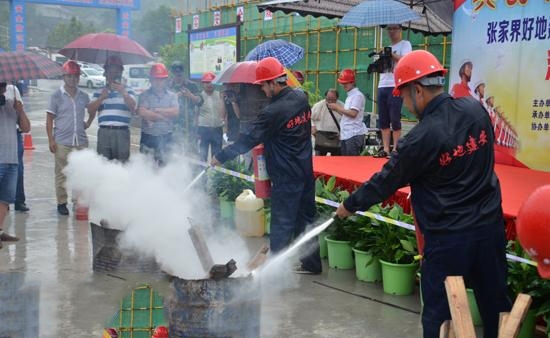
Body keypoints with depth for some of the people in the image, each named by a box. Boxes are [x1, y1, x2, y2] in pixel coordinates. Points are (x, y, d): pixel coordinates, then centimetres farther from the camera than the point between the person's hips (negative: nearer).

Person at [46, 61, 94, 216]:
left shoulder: (83, 96, 11)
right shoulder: (56, 96, 1)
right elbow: (49, 119, 0)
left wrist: (88, 123, 12)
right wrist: (51, 140, -7)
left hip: (81, 141, 3)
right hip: (62, 141, -3)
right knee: (61, 174, 1)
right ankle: (61, 203, 9)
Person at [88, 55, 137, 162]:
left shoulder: (128, 91, 10)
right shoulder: (99, 93, 15)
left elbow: (132, 108, -7)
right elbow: (90, 111, 5)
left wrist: (123, 92, -19)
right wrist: (101, 97, -7)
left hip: (122, 133, -2)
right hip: (104, 132, 2)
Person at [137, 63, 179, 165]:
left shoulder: (172, 96, 8)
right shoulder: (145, 95, 2)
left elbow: (175, 111, -8)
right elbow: (142, 112, -13)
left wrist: (155, 110, -9)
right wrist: (164, 116, -9)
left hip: (166, 137, 2)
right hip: (148, 137, -1)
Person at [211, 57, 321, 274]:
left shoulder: (273, 113, -22)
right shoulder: (301, 97, 2)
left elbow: (248, 141, -18)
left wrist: (220, 157, -8)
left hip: (286, 177, -8)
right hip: (306, 171, 8)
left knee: (281, 224, 1)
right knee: (306, 217, 16)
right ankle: (311, 262, 25)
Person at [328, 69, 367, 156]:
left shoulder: (357, 95, -7)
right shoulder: (349, 96, 21)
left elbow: (353, 113, -18)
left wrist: (337, 107, -10)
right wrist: (336, 109, 10)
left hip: (354, 135, -9)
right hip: (345, 135, 10)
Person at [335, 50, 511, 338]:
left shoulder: (421, 138, -19)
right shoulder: (475, 109, -3)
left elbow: (385, 181, -9)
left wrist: (350, 206, 6)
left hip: (448, 237, -6)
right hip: (490, 225, 6)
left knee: (439, 314, 9)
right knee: (496, 305, 17)